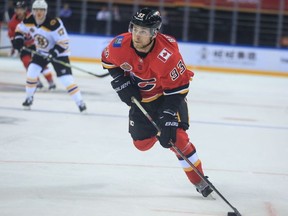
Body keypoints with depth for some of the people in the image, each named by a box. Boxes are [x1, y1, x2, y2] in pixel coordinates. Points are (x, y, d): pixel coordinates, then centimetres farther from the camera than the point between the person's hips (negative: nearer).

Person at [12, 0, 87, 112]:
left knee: (66, 78, -16)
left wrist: (54, 53, -39)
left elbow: (64, 42, -28)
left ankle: (80, 102, -11)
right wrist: (18, 39, -11)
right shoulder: (29, 21, -15)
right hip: (42, 52, 5)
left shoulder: (54, 24, -33)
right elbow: (20, 28, 7)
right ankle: (29, 98, 12)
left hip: (59, 53, -5)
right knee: (32, 71, -8)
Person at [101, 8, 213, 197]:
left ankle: (199, 180, -5)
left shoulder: (167, 55, -36)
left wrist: (168, 117, -32)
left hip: (169, 93, -4)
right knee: (142, 143, 5)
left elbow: (177, 90, -29)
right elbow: (108, 61, 0)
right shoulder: (120, 45, -24)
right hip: (140, 97, 4)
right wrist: (122, 82, -10)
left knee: (175, 135, -19)